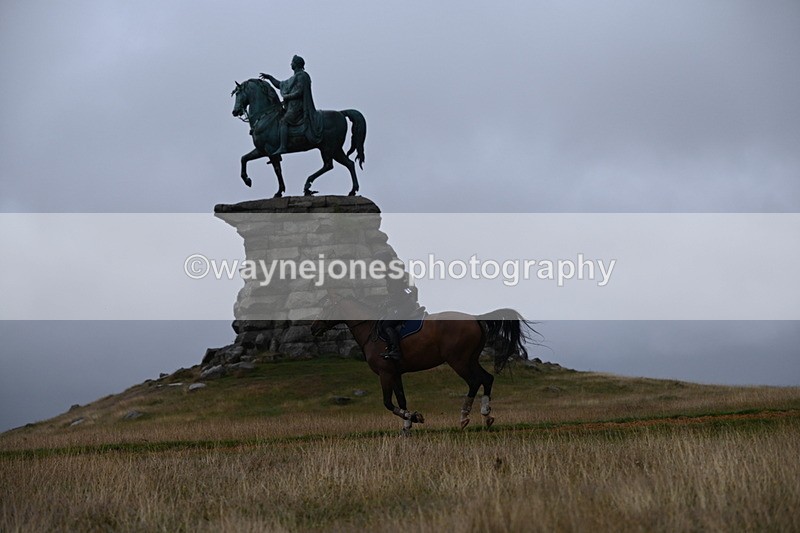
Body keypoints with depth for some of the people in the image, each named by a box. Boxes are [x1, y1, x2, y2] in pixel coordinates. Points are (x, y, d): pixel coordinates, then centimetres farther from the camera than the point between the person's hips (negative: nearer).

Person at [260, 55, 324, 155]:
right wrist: (270, 77, 28)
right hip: (293, 106, 10)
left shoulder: (301, 76, -8)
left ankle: (283, 147, -32)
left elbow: (299, 92, -19)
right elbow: (280, 85, 30)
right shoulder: (295, 77, 22)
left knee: (283, 122, -21)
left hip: (297, 106, -10)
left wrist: (286, 97, -10)